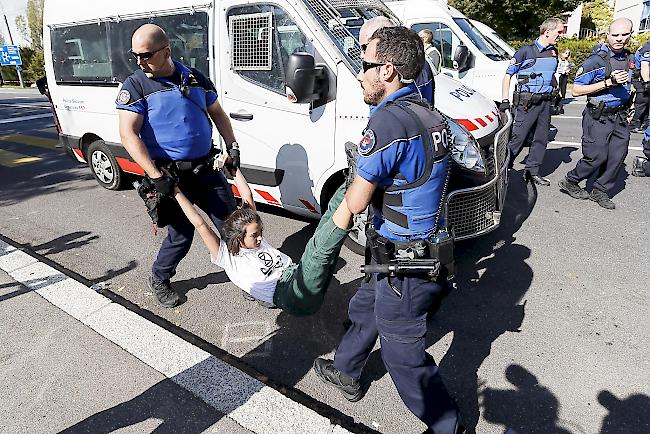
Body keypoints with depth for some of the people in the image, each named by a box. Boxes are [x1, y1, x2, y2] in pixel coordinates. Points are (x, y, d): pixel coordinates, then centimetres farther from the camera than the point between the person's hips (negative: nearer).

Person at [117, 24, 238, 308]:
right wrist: (156, 176, -23)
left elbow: (218, 115, 17)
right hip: (172, 176, -4)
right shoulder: (135, 86, -6)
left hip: (207, 167, 4)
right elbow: (129, 134, -14)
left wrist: (232, 147, 5)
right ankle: (159, 280, 31)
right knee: (181, 235, 2)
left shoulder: (196, 78, 7)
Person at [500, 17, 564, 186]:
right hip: (527, 102, -7)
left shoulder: (553, 52, 14)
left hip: (545, 101, 7)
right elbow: (508, 75, -5)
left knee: (541, 138, 8)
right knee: (517, 138, -9)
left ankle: (532, 172, 18)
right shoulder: (525, 51, -6)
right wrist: (505, 101, -12)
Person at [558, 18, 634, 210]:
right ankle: (570, 183, 15)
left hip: (620, 117, 7)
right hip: (599, 118, -7)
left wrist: (628, 107, 19)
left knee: (617, 156, 4)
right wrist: (608, 82, -23)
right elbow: (576, 90, -17)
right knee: (597, 157, -7)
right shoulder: (596, 60, -13)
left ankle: (600, 191, 17)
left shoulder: (628, 58, 11)